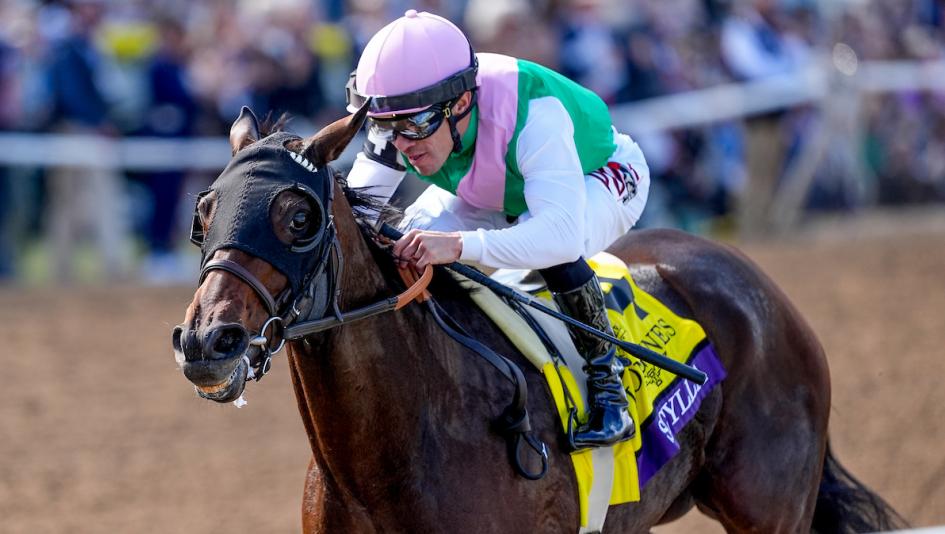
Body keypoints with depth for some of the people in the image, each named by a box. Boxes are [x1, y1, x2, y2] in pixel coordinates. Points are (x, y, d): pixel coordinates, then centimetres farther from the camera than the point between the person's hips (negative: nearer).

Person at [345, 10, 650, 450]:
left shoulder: (533, 114, -45)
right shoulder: (406, 120, -28)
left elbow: (562, 232, -55)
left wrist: (459, 245, -67)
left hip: (602, 176, -6)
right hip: (498, 189, 6)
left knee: (553, 252, -38)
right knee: (410, 245, -18)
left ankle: (606, 380, -16)